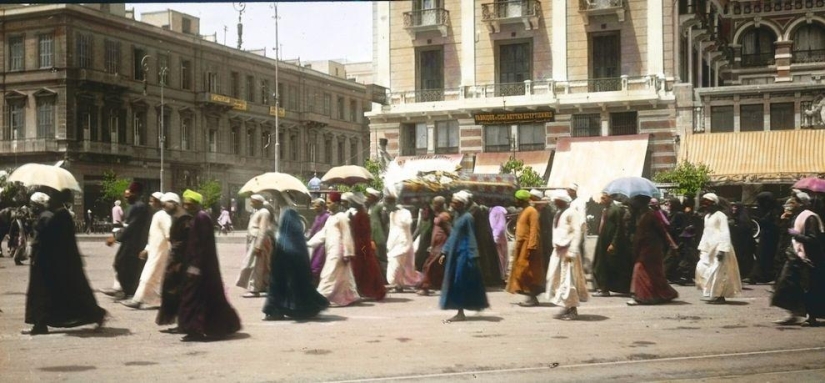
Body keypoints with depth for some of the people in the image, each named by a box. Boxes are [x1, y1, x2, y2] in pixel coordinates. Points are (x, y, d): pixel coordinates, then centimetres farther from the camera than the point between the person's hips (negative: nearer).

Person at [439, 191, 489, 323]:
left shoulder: (467, 217, -13)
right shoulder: (458, 216, 13)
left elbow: (471, 238, -15)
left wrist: (472, 257, -18)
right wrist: (445, 252, 17)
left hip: (463, 255, -9)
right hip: (455, 254, 9)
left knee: (460, 283, -5)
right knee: (455, 283, 10)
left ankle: (461, 313, 1)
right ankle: (460, 312, 17)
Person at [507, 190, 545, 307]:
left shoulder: (531, 211, -13)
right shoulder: (523, 211, 17)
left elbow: (534, 230, -19)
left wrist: (531, 246, -24)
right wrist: (517, 246, 18)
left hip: (528, 245, -10)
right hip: (521, 245, 10)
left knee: (527, 271, -9)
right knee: (522, 271, 9)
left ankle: (531, 298, -4)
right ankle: (530, 297, 13)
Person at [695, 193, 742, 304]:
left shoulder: (720, 216, -10)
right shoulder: (707, 217, 16)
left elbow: (725, 233, -15)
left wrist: (722, 250, -22)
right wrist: (701, 248, 16)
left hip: (718, 248, -9)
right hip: (709, 249, 9)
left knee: (718, 272, -7)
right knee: (701, 268, 3)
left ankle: (718, 296, 0)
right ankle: (710, 293, 12)